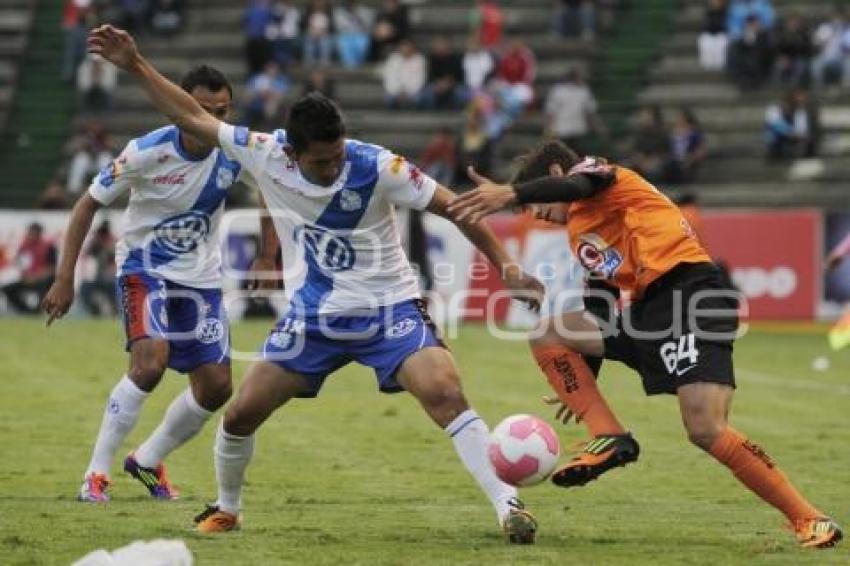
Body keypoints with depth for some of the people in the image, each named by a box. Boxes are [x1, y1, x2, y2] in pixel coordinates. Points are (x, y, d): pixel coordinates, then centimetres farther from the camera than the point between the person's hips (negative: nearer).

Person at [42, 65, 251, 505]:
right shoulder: (147, 152, -21)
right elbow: (88, 204, -11)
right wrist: (65, 279, -14)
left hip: (199, 278, 5)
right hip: (144, 268, -4)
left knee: (216, 386, 1)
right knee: (150, 364, -28)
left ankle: (147, 461, 26)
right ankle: (96, 475, -17)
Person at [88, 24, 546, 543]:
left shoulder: (378, 167, -22)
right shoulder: (265, 154, -13)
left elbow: (453, 207, -14)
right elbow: (194, 117, -2)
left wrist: (506, 266, -18)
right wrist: (135, 65, -4)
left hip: (388, 308, -3)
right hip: (312, 317, 3)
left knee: (447, 396, -25)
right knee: (241, 413, 2)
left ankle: (508, 506, -23)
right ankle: (227, 510, 28)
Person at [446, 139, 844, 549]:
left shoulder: (591, 168, 7)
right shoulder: (580, 233, 31)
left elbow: (577, 187, -19)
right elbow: (601, 306, 35)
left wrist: (510, 192, -34)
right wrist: (581, 390, 37)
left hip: (690, 293, -9)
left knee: (706, 430, -21)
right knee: (548, 335, 7)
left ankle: (808, 520, -12)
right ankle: (609, 437, -5)